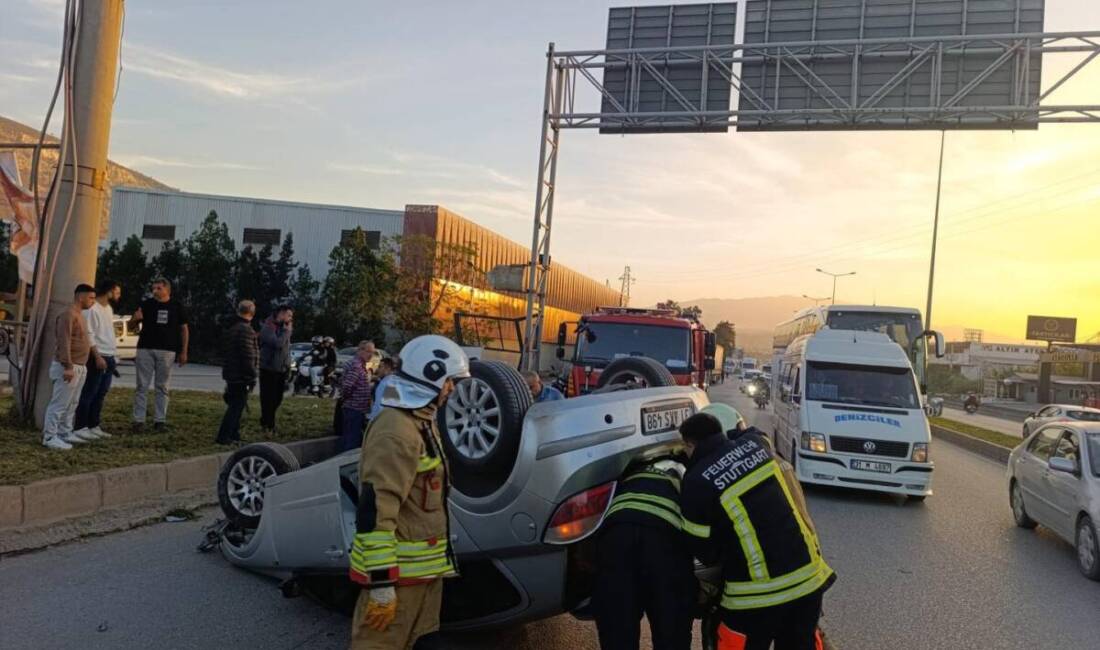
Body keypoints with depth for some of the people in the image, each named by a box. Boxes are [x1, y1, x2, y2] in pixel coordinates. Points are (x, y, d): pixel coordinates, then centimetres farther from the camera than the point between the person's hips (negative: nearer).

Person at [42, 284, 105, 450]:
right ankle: (49, 437, -2)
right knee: (59, 403, -6)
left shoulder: (79, 316, 17)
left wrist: (97, 356, 23)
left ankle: (66, 433, 22)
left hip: (79, 367, 10)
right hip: (68, 368, -10)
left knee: (71, 404, 14)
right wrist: (68, 367, -27)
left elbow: (86, 340, 27)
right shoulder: (68, 315, -15)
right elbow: (64, 343, -23)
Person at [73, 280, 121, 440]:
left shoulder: (109, 309, 16)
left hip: (109, 358, 9)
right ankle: (80, 427, 1)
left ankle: (94, 426, 18)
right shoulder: (92, 309, -13)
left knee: (101, 394, 11)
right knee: (89, 393, -4)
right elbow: (89, 336, -17)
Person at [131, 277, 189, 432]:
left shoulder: (177, 307, 6)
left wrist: (184, 352, 4)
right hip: (145, 349, 0)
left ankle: (160, 420, 9)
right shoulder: (146, 304, 4)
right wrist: (135, 318, -17)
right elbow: (132, 323, 8)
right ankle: (138, 420, 2)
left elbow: (184, 329, 9)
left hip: (167, 351, 0)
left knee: (162, 387, 5)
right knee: (142, 386, -1)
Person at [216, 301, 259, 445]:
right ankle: (223, 436, -5)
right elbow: (248, 356, -22)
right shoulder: (245, 329, -18)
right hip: (241, 375, -10)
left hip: (230, 373, 10)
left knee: (235, 405, 18)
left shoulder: (231, 327, 14)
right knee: (237, 405, -4)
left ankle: (234, 434, 25)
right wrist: (251, 376, -17)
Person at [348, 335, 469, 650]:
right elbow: (375, 511, -26)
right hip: (399, 571, -10)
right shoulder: (396, 431, -21)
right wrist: (382, 584, -25)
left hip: (420, 565, 10)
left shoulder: (420, 422, 12)